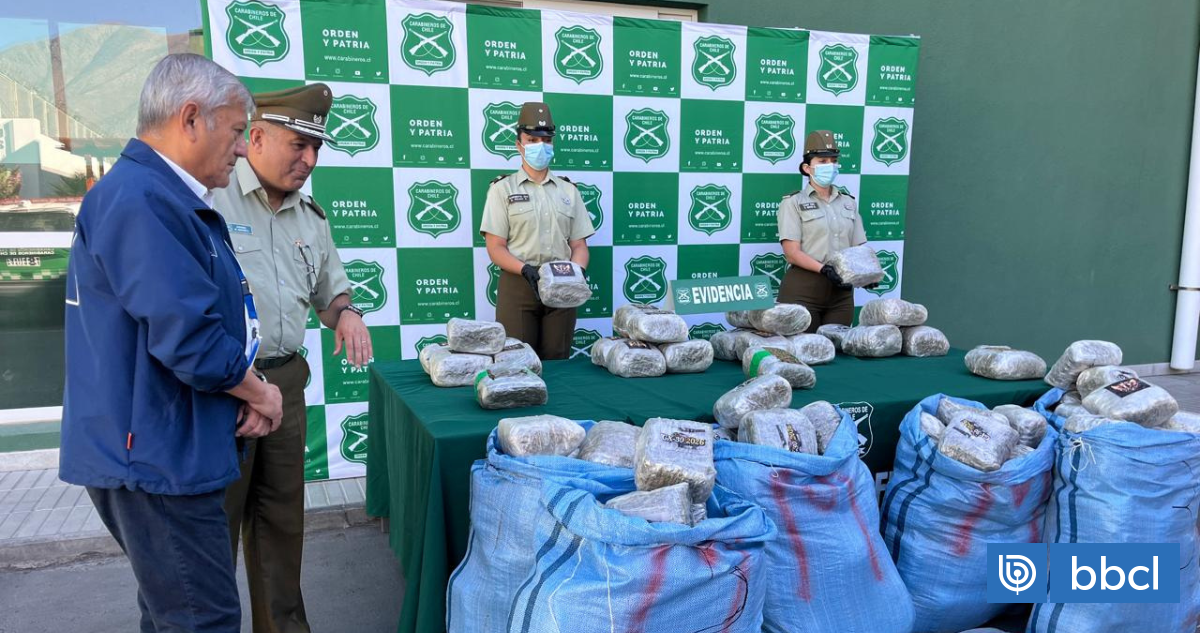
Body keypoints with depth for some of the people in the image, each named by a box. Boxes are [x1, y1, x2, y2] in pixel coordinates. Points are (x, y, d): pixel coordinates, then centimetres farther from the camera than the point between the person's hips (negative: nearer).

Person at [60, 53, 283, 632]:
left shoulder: (165, 196, 14)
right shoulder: (142, 200, -21)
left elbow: (203, 312, 18)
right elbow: (190, 339, -27)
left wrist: (244, 396, 4)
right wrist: (258, 393, -9)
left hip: (168, 452, 11)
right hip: (156, 457, -11)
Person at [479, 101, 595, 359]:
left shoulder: (569, 190, 14)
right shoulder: (502, 189, 5)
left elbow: (579, 245, 11)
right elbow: (496, 248, -2)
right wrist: (526, 269, -19)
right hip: (518, 284, -3)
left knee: (556, 361, 5)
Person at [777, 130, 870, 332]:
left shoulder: (849, 202, 14)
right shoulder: (794, 202, 0)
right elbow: (792, 253, -10)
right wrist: (824, 269, -23)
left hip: (841, 290, 5)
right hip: (803, 289, -4)